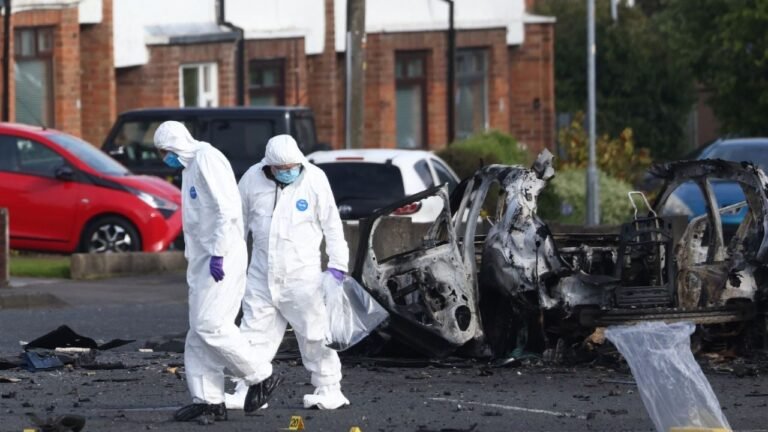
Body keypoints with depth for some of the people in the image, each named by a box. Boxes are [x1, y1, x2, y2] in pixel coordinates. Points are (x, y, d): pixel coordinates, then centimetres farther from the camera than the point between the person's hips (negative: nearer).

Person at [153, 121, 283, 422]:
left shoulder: (208, 160, -12)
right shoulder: (190, 166, 19)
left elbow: (228, 209, -20)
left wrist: (218, 253, -22)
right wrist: (196, 256, 18)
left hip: (221, 258, -10)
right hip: (203, 259, 10)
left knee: (211, 325, -13)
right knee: (199, 330, 6)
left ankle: (261, 377, -1)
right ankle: (208, 400, 6)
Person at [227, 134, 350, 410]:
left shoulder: (314, 180, -8)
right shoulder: (253, 179, -2)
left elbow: (332, 225, -2)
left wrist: (337, 265, -6)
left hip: (302, 272, -3)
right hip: (262, 272, 3)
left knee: (314, 333, 0)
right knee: (255, 333, 4)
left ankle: (329, 390, 9)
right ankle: (248, 392, 8)